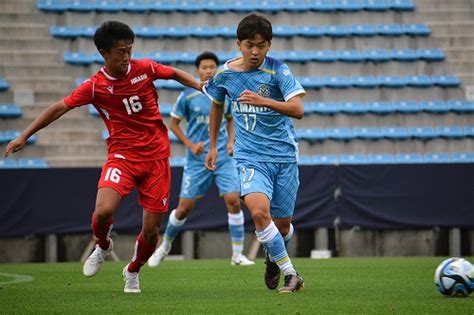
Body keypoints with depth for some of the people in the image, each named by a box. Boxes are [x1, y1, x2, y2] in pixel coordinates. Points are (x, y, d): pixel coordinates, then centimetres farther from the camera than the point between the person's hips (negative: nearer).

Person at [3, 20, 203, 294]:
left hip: (156, 156, 1)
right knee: (103, 211, -26)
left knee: (151, 229, -1)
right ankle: (103, 247, 10)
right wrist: (25, 136, -2)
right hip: (122, 155, -1)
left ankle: (133, 271, 30)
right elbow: (60, 108, -1)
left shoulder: (145, 68, -3)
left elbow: (176, 74, 15)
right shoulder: (94, 86, -6)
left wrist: (202, 87, 2)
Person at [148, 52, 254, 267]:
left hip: (223, 157, 2)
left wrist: (231, 141, 2)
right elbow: (173, 124, 3)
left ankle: (237, 255, -2)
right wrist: (190, 144, -9)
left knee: (233, 201, -11)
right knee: (184, 207, 1)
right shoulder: (187, 96, -4)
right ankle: (165, 246, 26)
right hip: (197, 160, -2)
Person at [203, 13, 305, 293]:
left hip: (284, 154, -1)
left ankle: (274, 256, 43)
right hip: (250, 156, 1)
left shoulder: (277, 70, -8)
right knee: (258, 210, -25)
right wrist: (213, 146, 25)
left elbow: (298, 110, -20)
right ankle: (290, 274, -15)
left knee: (282, 223, 7)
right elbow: (217, 106, 22)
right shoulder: (225, 75, 1)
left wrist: (264, 101, -34)